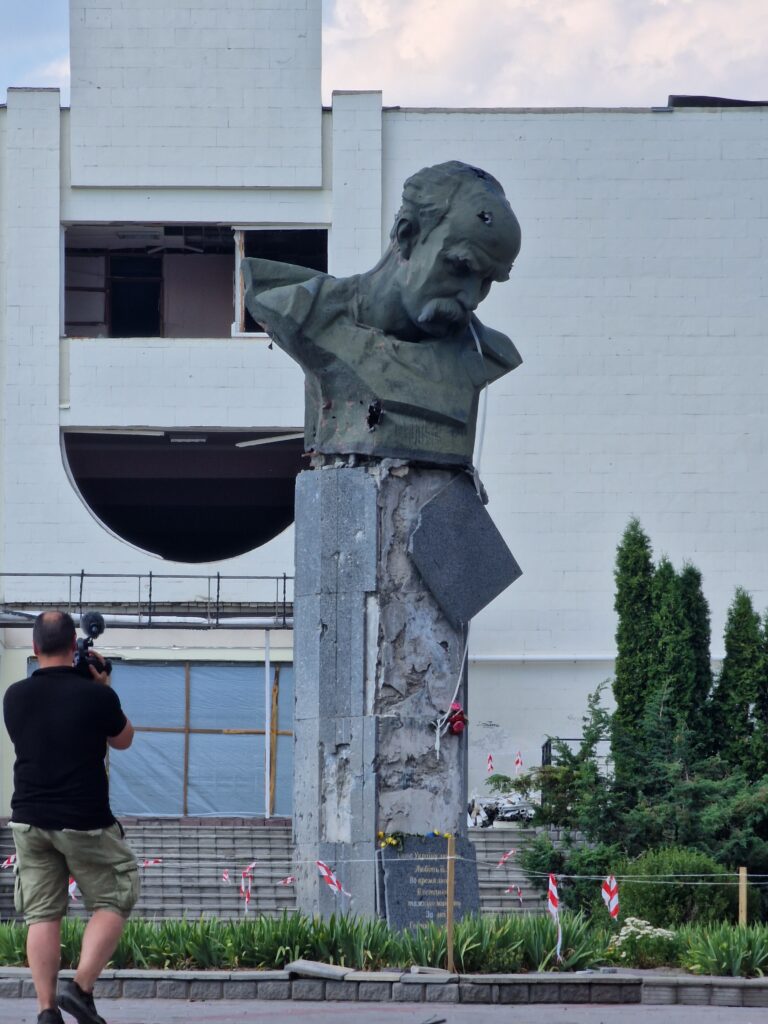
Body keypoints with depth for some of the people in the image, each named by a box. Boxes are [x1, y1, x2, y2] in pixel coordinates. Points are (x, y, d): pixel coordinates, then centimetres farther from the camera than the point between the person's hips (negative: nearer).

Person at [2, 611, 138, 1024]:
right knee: (112, 903, 10)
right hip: (85, 821, -4)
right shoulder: (96, 695, -11)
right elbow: (123, 740, 7)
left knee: (42, 915, 5)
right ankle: (81, 987, -5)